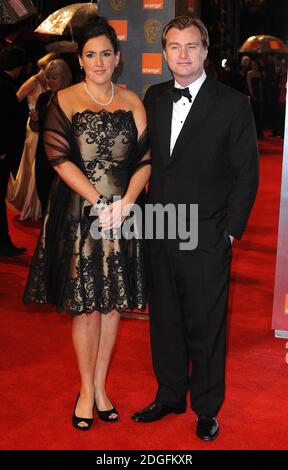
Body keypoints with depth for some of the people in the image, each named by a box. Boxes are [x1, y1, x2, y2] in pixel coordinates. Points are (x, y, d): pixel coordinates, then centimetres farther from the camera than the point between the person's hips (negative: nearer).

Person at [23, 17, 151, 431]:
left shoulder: (132, 102, 7)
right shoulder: (65, 100, 0)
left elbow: (146, 158, 2)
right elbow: (60, 158, -9)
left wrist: (125, 202, -14)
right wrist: (99, 202, -17)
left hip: (122, 215, 3)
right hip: (78, 215, -3)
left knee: (113, 302, 9)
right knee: (85, 305, 2)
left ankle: (100, 386, 24)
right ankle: (87, 390, 20)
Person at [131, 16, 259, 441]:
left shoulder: (232, 104, -5)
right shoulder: (154, 98, 9)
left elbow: (246, 172, -4)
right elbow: (147, 157, 12)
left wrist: (231, 230, -7)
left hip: (206, 238, -4)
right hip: (158, 234, 5)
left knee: (205, 326, 7)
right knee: (164, 320, 15)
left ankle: (207, 409, 25)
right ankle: (170, 396, 33)